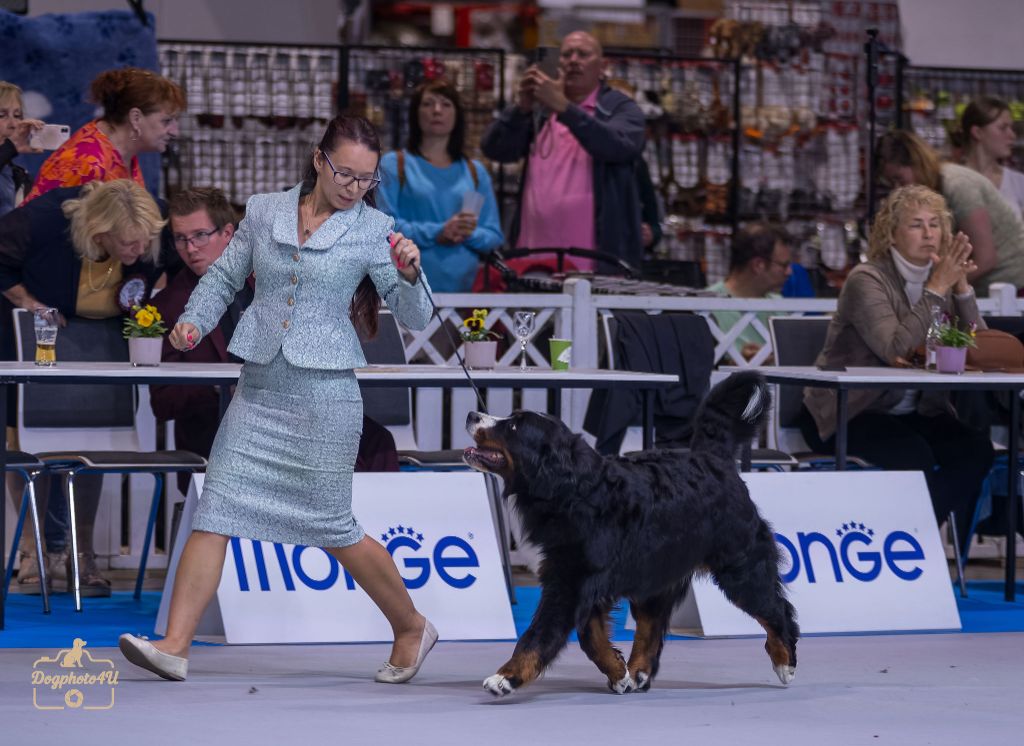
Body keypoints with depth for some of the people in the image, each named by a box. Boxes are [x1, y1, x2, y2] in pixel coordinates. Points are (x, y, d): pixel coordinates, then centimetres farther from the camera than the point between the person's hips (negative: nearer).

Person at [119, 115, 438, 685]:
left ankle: (412, 629, 21)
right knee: (216, 512, -5)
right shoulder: (264, 212, 8)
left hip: (324, 392, -3)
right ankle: (175, 646, -7)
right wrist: (196, 321, 3)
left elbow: (415, 316, -1)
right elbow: (225, 276, 20)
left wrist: (410, 273, -21)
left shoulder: (373, 230, 0)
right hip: (259, 388, 3)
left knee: (333, 529, 1)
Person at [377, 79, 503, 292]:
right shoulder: (393, 165, 5)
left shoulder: (476, 171, 15)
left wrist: (470, 234, -11)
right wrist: (436, 233, -17)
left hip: (465, 289, 3)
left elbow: (494, 236, 11)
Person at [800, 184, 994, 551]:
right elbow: (896, 350, -26)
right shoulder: (867, 280, -11)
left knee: (975, 448, -20)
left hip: (916, 413, 6)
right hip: (849, 415, -6)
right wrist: (936, 289, -24)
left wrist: (961, 288, -13)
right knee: (913, 454, -32)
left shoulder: (940, 279, 8)